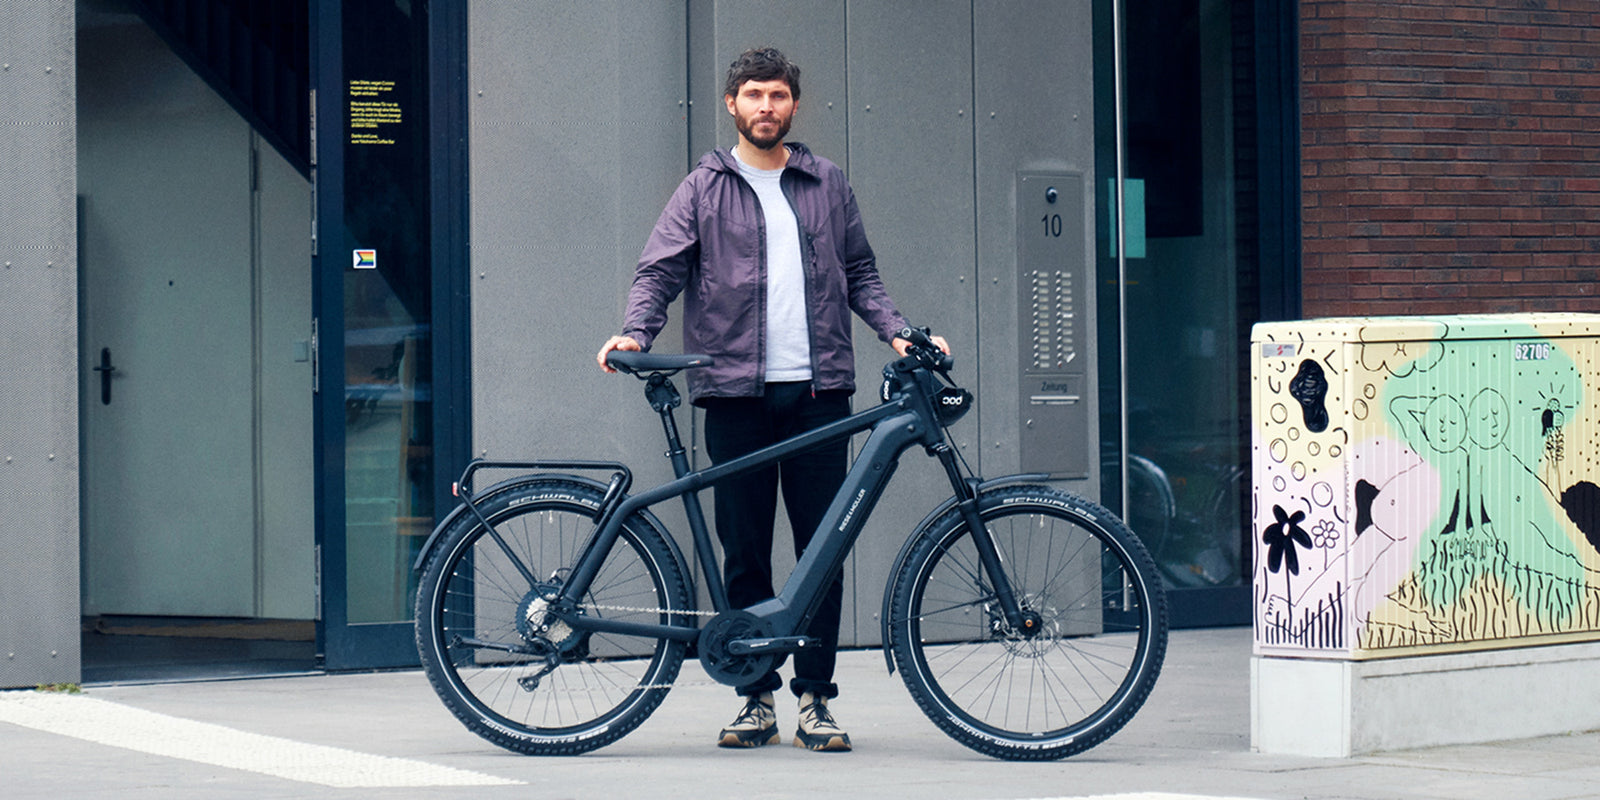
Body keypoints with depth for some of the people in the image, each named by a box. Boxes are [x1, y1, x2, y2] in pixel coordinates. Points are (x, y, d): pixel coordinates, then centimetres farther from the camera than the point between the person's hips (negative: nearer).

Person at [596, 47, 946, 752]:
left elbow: (859, 273, 18)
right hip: (737, 390, -1)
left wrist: (898, 332, 4)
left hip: (818, 389, 1)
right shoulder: (704, 189, 8)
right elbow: (660, 270, 4)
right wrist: (635, 333, -14)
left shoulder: (827, 184, 14)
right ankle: (756, 698, 10)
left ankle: (815, 695, 7)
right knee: (744, 551, 1)